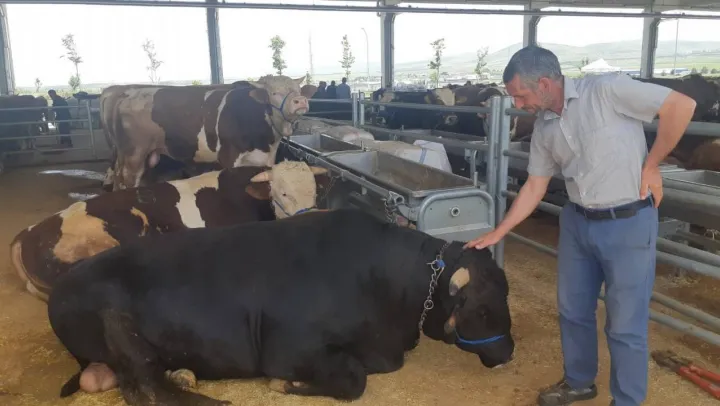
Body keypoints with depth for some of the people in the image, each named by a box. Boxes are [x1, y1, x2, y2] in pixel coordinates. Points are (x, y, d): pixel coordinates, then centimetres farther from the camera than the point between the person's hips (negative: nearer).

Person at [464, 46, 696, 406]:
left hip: (629, 223, -6)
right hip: (577, 222, 7)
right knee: (572, 309, 17)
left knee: (625, 323, 4)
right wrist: (497, 233, 7)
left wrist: (651, 165, -11)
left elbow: (682, 105, -13)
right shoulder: (544, 127, 3)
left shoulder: (606, 90, -17)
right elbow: (534, 187, 8)